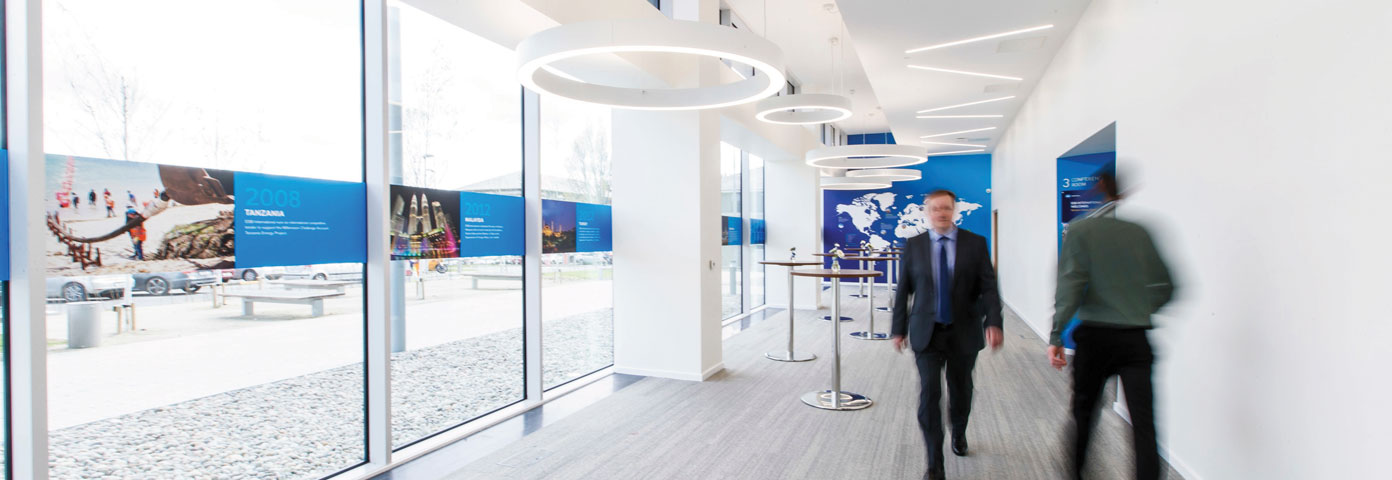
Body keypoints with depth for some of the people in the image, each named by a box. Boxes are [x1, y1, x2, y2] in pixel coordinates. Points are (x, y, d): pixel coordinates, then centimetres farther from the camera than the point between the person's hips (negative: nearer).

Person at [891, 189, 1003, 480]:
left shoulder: (975, 243, -1)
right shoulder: (914, 246, 0)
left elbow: (988, 287, -6)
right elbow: (903, 290, 4)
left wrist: (994, 323, -21)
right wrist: (899, 329, 3)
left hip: (963, 333, 1)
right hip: (927, 333, -1)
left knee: (961, 392, 17)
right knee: (929, 394, -7)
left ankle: (958, 434, 48)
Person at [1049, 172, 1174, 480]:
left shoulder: (1080, 230, -6)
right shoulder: (1140, 232, 2)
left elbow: (1070, 284, -14)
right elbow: (1165, 287, 6)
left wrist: (1056, 335, -14)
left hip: (1095, 336, -1)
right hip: (1136, 338, 2)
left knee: (1083, 409, 17)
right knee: (1144, 423, 3)